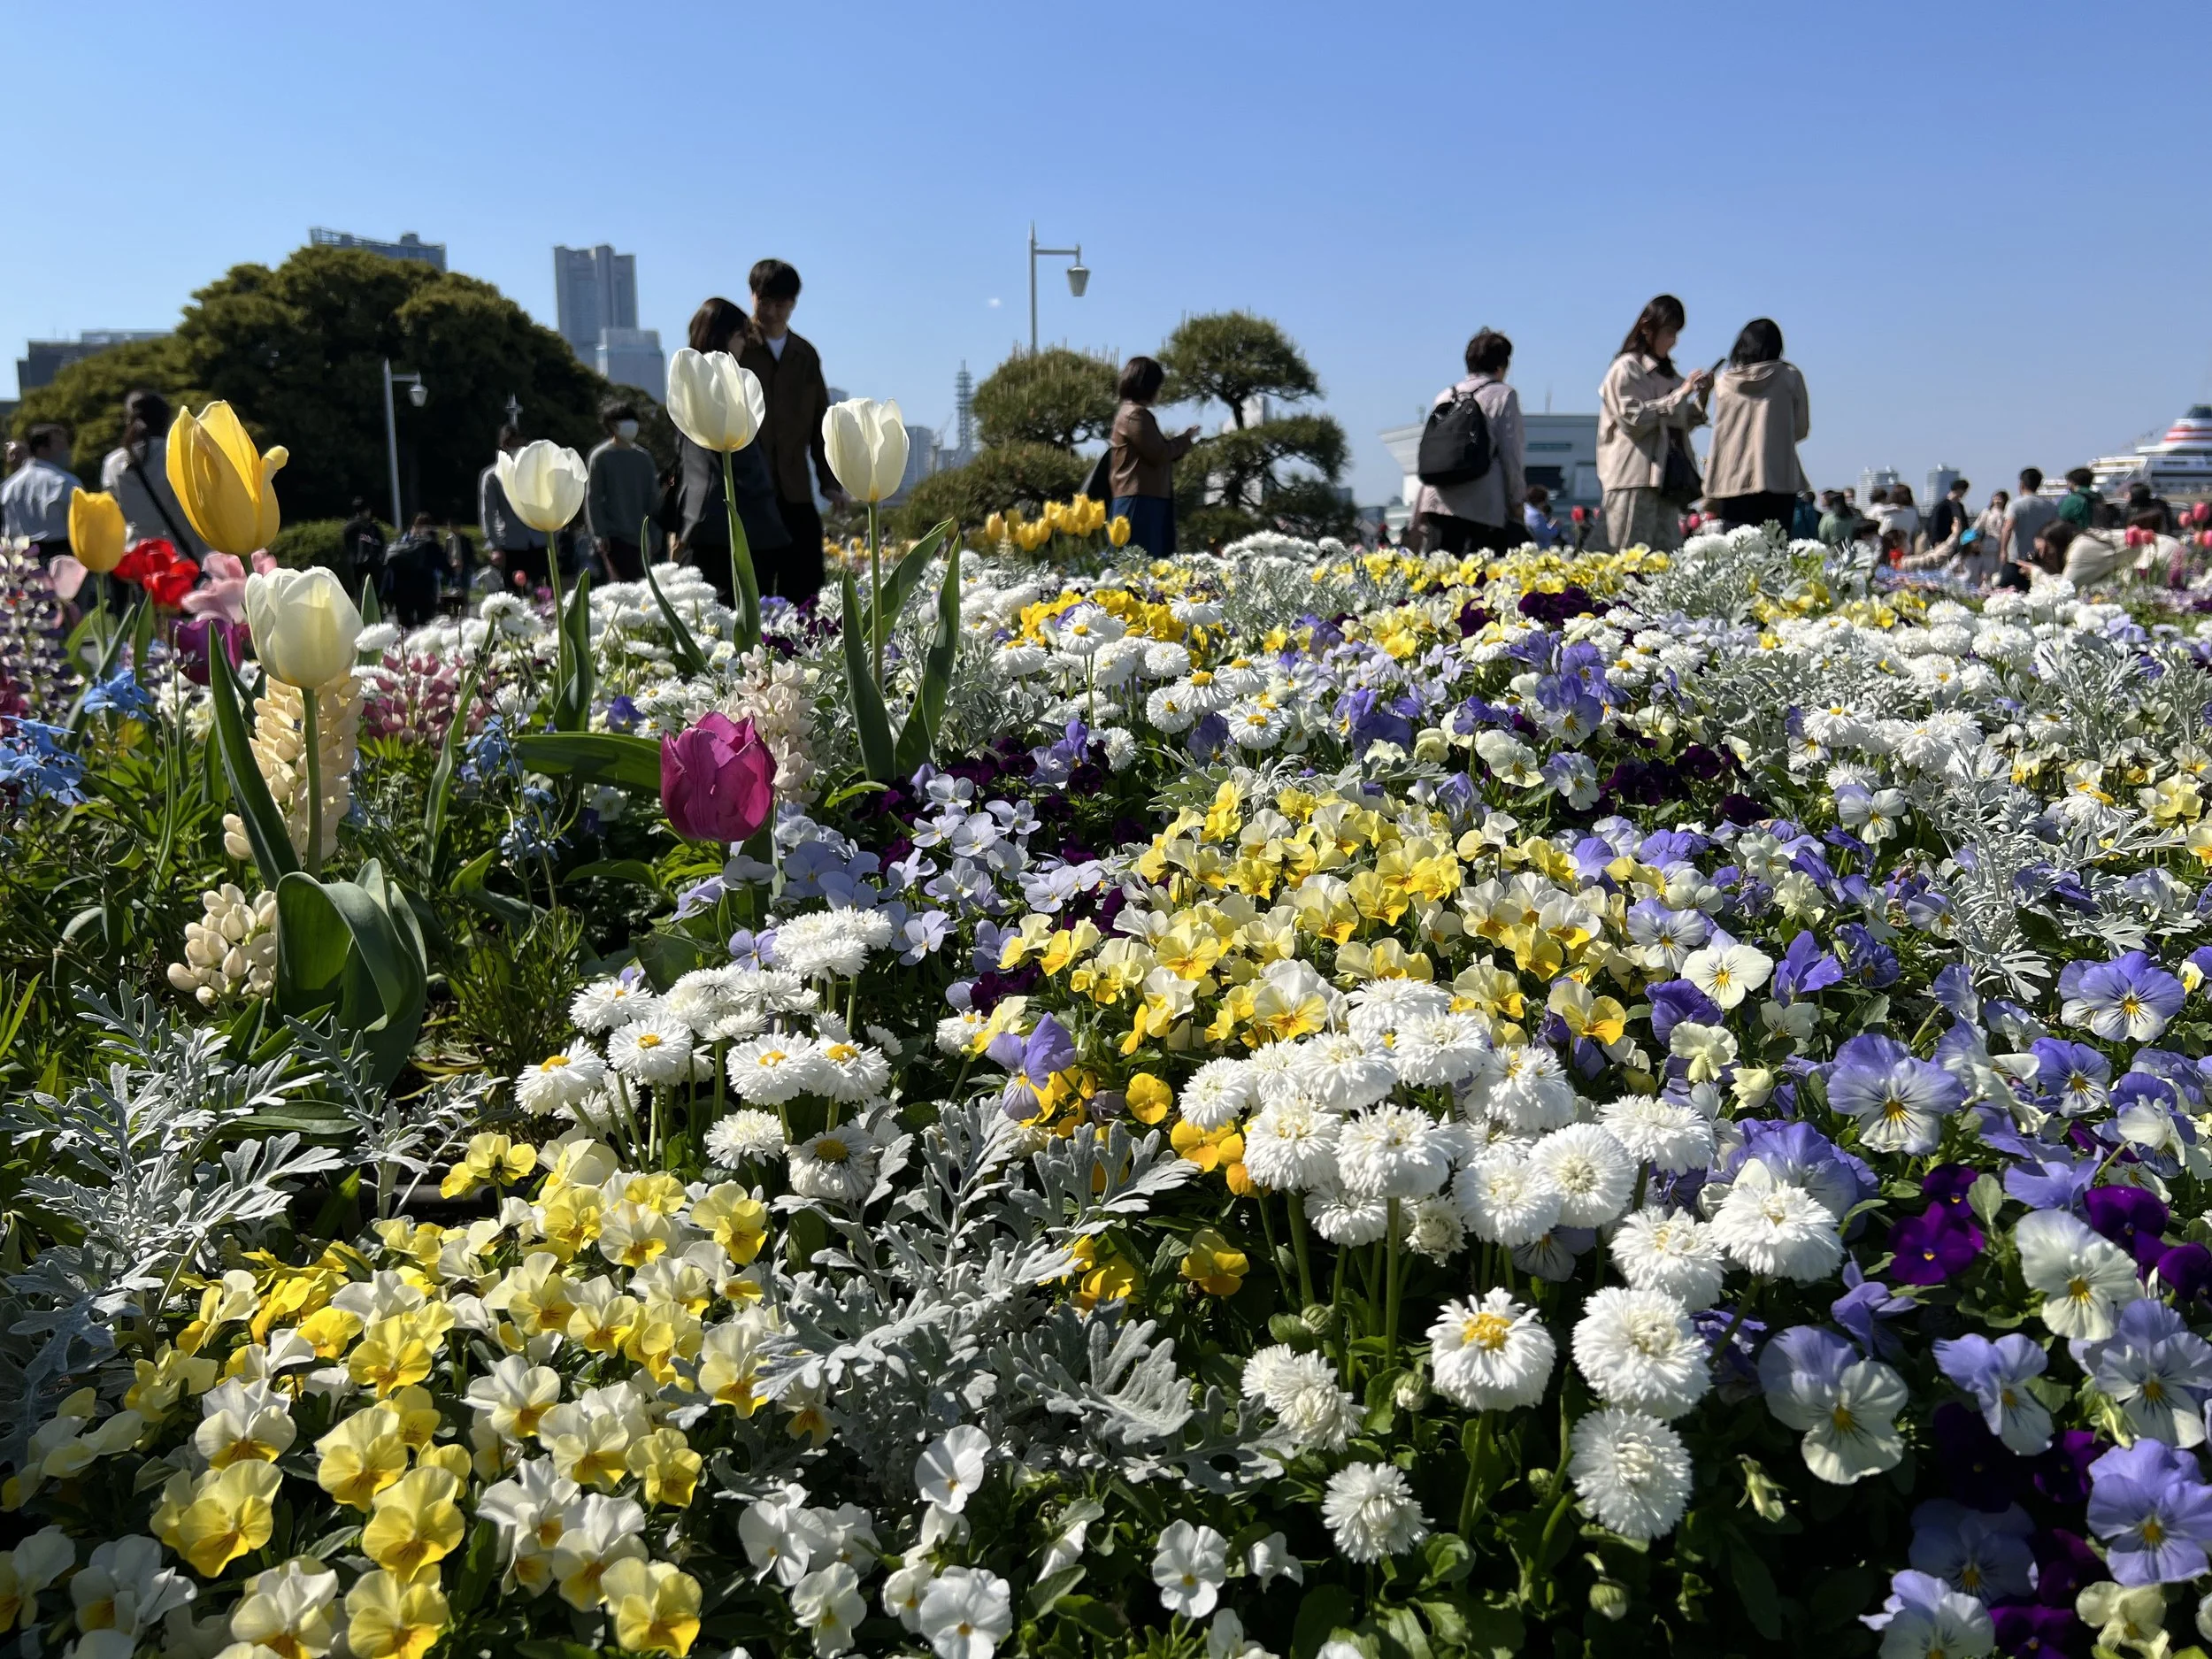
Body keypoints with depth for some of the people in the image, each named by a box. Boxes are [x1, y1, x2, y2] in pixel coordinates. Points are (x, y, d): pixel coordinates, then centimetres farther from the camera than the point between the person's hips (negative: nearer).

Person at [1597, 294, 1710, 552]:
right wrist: (1681, 394, -12)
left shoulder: (1666, 371, 21)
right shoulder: (1626, 369, -2)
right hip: (1634, 480, -8)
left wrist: (1700, 398, 8)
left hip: (1666, 478, 8)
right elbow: (1634, 418, -13)